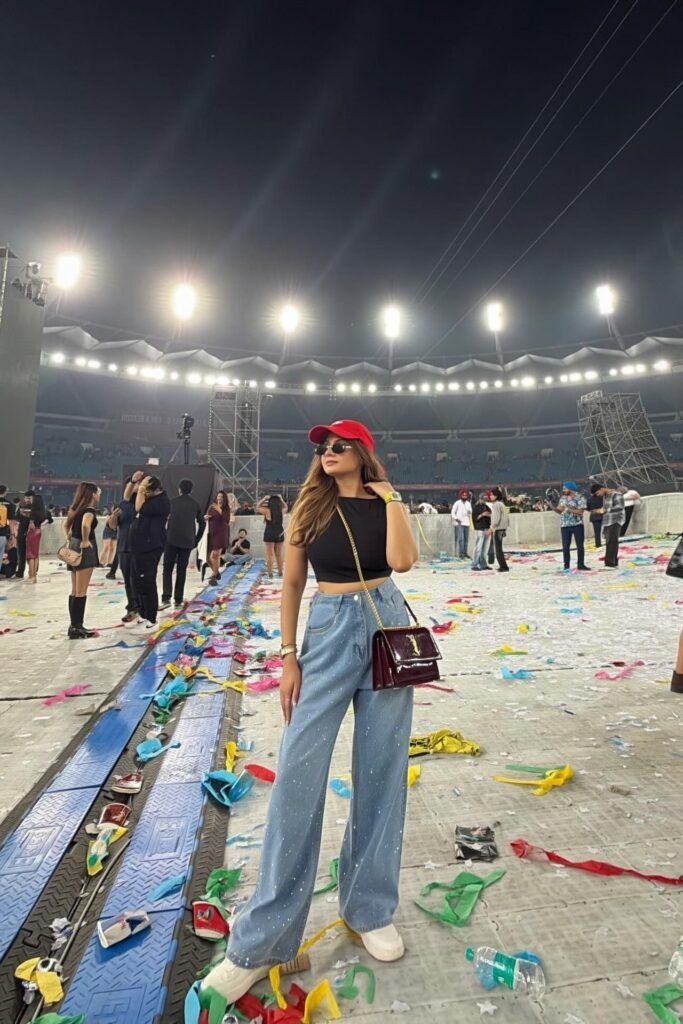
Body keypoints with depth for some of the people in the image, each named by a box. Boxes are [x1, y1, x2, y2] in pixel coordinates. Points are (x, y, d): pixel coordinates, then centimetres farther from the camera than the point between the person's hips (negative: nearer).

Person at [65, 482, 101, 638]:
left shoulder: (77, 508, 12)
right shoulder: (90, 509, -13)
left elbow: (66, 524, 23)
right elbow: (85, 524, -32)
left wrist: (71, 539, 20)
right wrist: (85, 541, -21)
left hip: (74, 547, 9)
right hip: (85, 550, -9)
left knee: (75, 591, 13)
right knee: (81, 592, -4)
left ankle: (74, 625, 20)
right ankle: (76, 627, -1)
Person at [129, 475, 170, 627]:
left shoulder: (161, 501, -14)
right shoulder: (149, 498, 16)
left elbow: (140, 509, -20)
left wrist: (141, 490, -15)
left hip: (150, 548, -10)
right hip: (138, 547, 10)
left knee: (147, 583, -7)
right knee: (137, 582, 15)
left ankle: (151, 618, 1)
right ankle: (142, 613, 26)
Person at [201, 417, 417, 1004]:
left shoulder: (385, 504, 3)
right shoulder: (310, 507, 2)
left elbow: (403, 561, -16)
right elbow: (293, 584, 2)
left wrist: (390, 499, -10)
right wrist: (288, 657, -1)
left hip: (387, 625, 1)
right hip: (329, 630, 0)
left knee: (381, 770, 9)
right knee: (299, 773, -2)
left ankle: (371, 910, 30)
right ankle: (262, 941, 13)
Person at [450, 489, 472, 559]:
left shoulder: (468, 503, 15)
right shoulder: (457, 503, -1)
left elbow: (471, 512, 15)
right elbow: (452, 513, -3)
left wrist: (470, 512, -8)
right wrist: (456, 519, -18)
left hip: (466, 523, 5)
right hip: (459, 524, -5)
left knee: (466, 539, 5)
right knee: (461, 538, -13)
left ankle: (465, 553, 12)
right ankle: (461, 553, -12)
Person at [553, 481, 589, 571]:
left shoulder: (580, 498, -8)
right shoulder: (562, 499, 9)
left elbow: (580, 512, -17)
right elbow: (560, 511, 12)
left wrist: (567, 508, -20)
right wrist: (554, 508, -8)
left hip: (577, 525, -4)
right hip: (565, 526, 4)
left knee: (580, 546, 3)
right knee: (565, 547, 2)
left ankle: (580, 565, 13)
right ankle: (566, 566, 10)